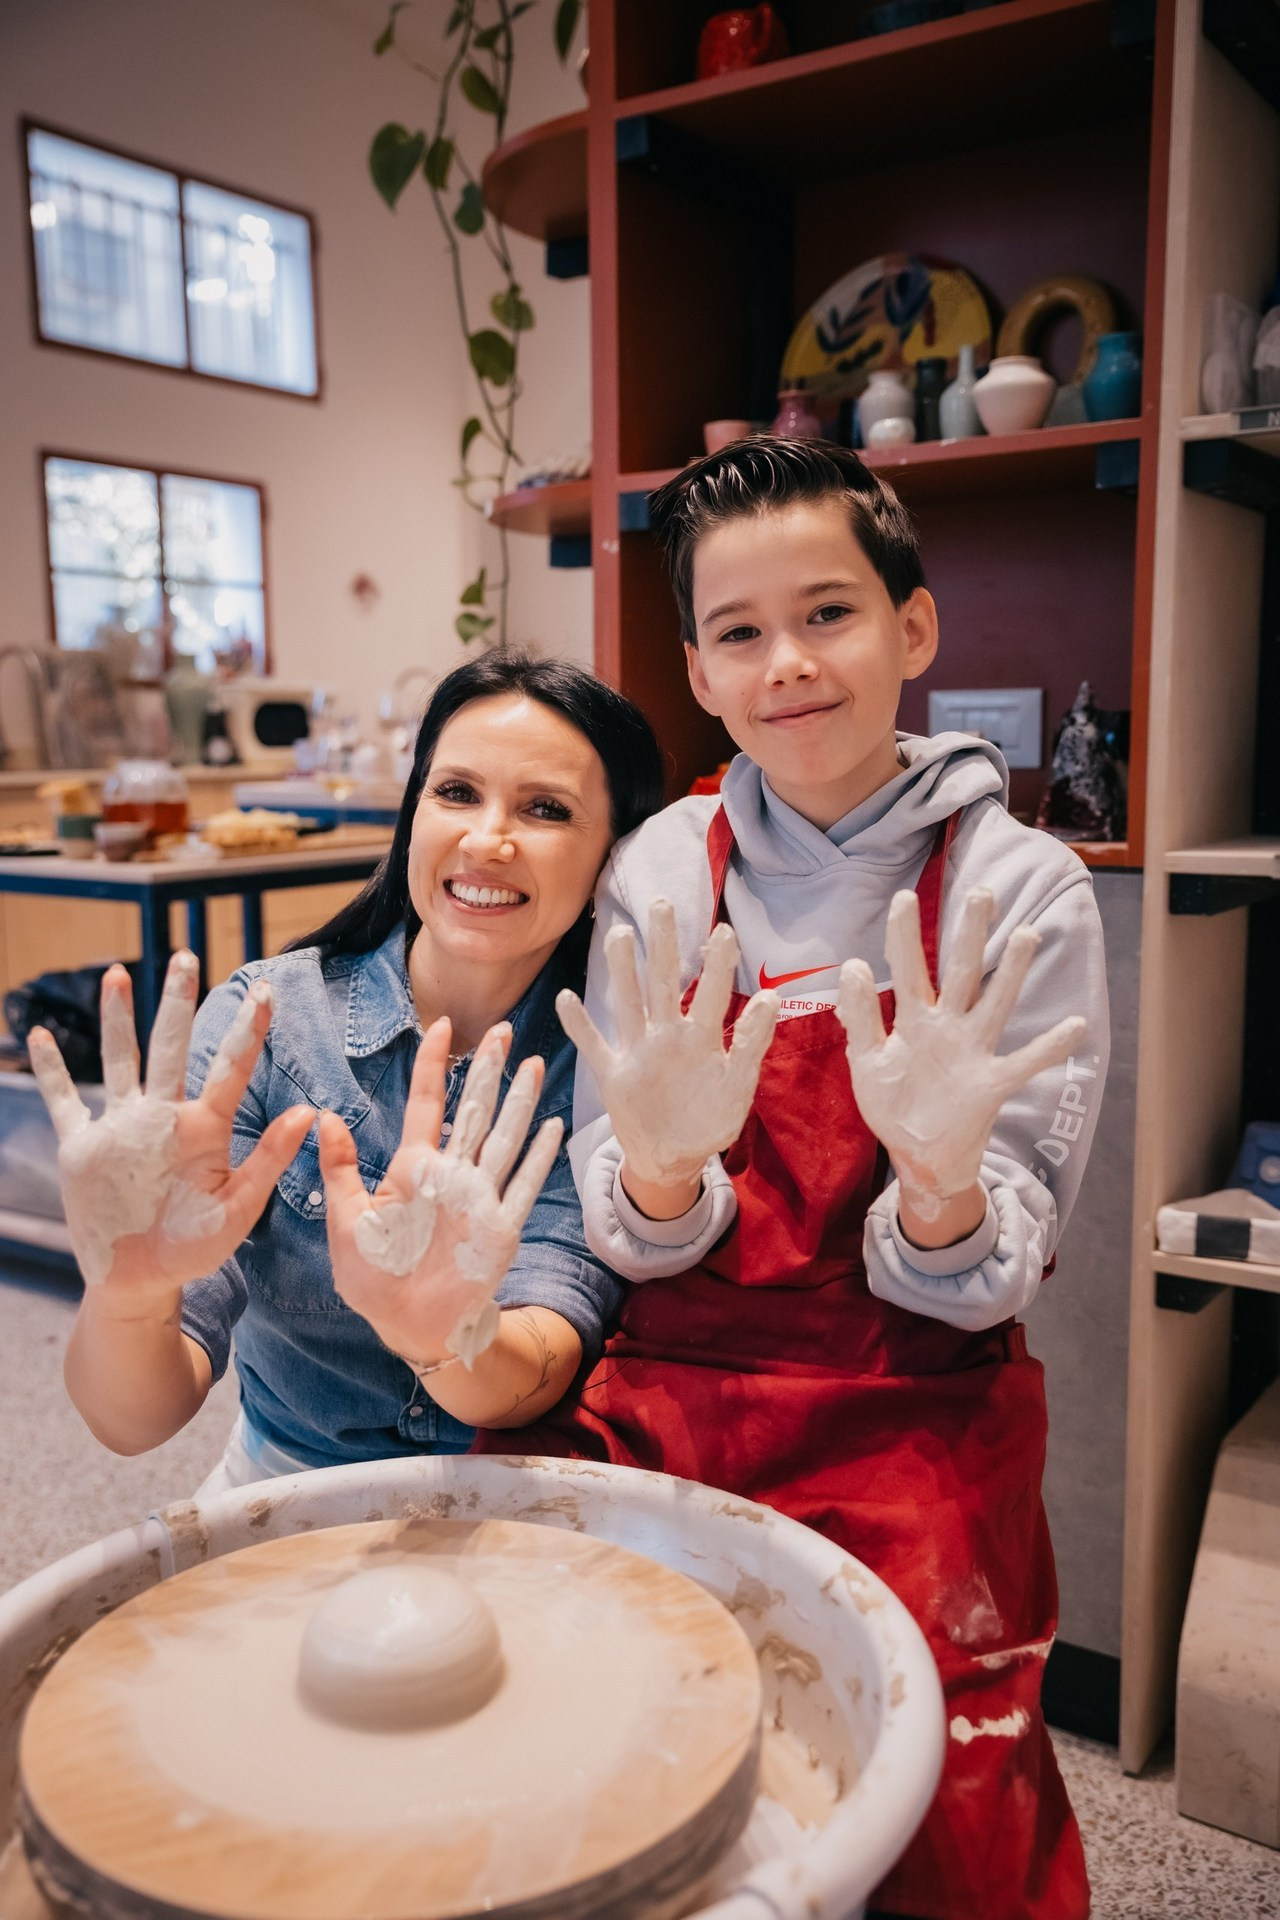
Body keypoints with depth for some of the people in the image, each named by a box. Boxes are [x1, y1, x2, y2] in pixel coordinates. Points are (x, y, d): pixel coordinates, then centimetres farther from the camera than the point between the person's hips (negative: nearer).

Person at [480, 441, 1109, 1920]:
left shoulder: (1020, 889, -6)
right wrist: (663, 1163, -23)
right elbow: (626, 1236, -1)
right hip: (674, 1396, 2)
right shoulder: (661, 871, 0)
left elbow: (985, 1281, -7)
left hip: (913, 1422, -1)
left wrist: (939, 1176, -29)